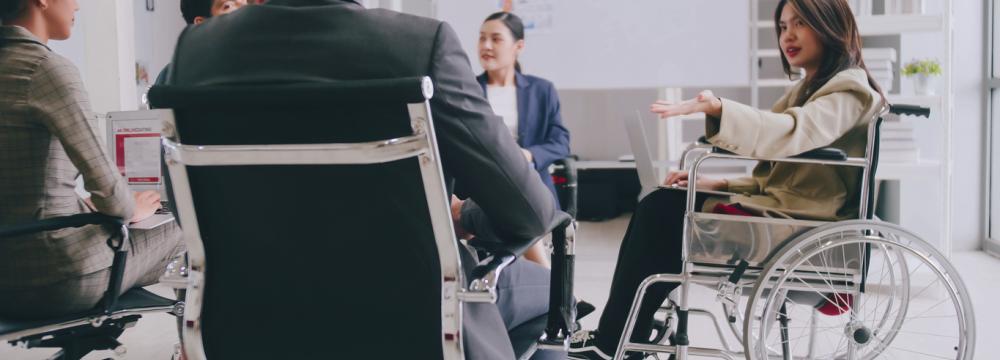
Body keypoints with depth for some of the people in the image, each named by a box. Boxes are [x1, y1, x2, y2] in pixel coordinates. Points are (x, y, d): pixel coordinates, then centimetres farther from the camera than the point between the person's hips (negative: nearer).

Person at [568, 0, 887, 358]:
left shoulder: (849, 90, -8)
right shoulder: (810, 88, 23)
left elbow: (792, 134, -31)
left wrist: (719, 109, -46)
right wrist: (717, 184, 7)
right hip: (776, 205, 9)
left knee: (661, 214, -13)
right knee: (659, 206, -5)